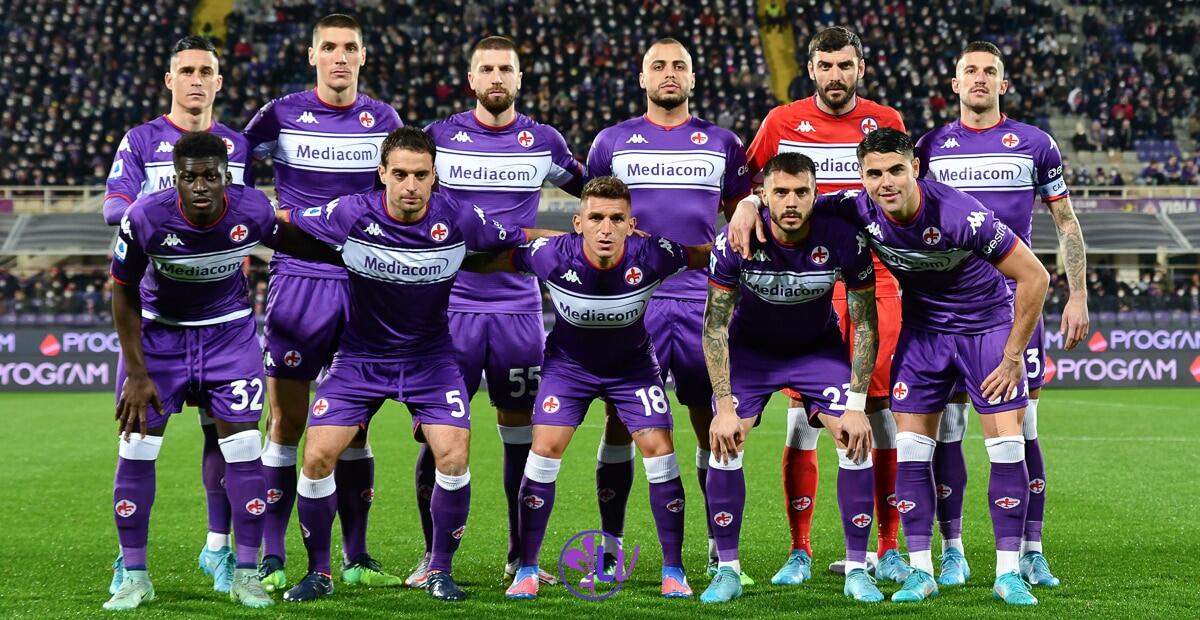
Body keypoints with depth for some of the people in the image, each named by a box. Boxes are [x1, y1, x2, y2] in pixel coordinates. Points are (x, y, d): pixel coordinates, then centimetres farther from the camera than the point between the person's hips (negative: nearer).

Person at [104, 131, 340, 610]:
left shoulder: (252, 211, -22)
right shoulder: (144, 218, -26)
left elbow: (289, 241, 3)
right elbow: (124, 295, -11)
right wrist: (136, 372, -11)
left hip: (229, 331, 1)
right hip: (158, 331, -1)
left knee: (243, 447, -7)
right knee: (136, 447, -5)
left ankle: (246, 575, 4)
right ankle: (134, 577, 8)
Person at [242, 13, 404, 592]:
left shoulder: (383, 120, 6)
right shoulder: (281, 115, -1)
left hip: (367, 283, 2)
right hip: (298, 279, -2)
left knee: (353, 424, 7)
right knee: (287, 421, -2)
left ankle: (356, 559, 13)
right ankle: (271, 559, 4)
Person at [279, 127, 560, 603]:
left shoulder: (459, 219, -15)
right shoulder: (350, 215, -19)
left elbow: (521, 238, 0)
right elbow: (279, 222, -3)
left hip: (430, 357, 0)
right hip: (360, 354, 0)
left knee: (453, 458, -16)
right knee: (318, 456, -11)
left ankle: (439, 571, 6)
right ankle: (319, 572, 9)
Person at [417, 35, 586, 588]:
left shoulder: (542, 141, 5)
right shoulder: (439, 137, 1)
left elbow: (591, 191, 21)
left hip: (519, 308, 1)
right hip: (452, 307, -1)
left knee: (522, 436, 5)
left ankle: (521, 557, 15)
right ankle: (433, 556, 8)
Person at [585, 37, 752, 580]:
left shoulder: (721, 143, 9)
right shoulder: (613, 142, 7)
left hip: (703, 301, 0)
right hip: (631, 298, 0)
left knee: (712, 422, 1)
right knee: (620, 421, -1)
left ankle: (720, 546, 9)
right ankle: (609, 544, 8)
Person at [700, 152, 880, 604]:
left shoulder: (844, 239, -27)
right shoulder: (736, 241, -27)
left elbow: (865, 325, -16)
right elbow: (715, 326, -18)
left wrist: (856, 405, -19)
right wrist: (724, 407, -23)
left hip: (819, 346, 0)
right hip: (749, 348, 0)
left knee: (857, 443, -14)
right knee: (724, 445, -15)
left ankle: (857, 570, -1)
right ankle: (727, 570, -1)